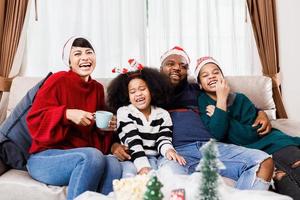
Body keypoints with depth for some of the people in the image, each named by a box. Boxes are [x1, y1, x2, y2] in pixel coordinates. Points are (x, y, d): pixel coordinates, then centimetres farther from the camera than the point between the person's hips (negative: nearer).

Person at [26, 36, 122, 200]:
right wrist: (67, 114, -24)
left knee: (113, 164, -27)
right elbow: (34, 120, -10)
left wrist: (104, 128, -5)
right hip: (46, 157, -4)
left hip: (82, 157, 4)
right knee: (93, 155, -33)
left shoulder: (98, 88, 10)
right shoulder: (59, 80, -6)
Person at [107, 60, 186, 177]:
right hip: (133, 160, -2)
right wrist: (143, 166, -25)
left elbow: (163, 139, 3)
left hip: (157, 159, 2)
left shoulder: (163, 114, 16)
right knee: (129, 169, -34)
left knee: (172, 162, -28)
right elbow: (133, 141, -8)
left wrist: (168, 150, -25)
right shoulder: (124, 112, 7)